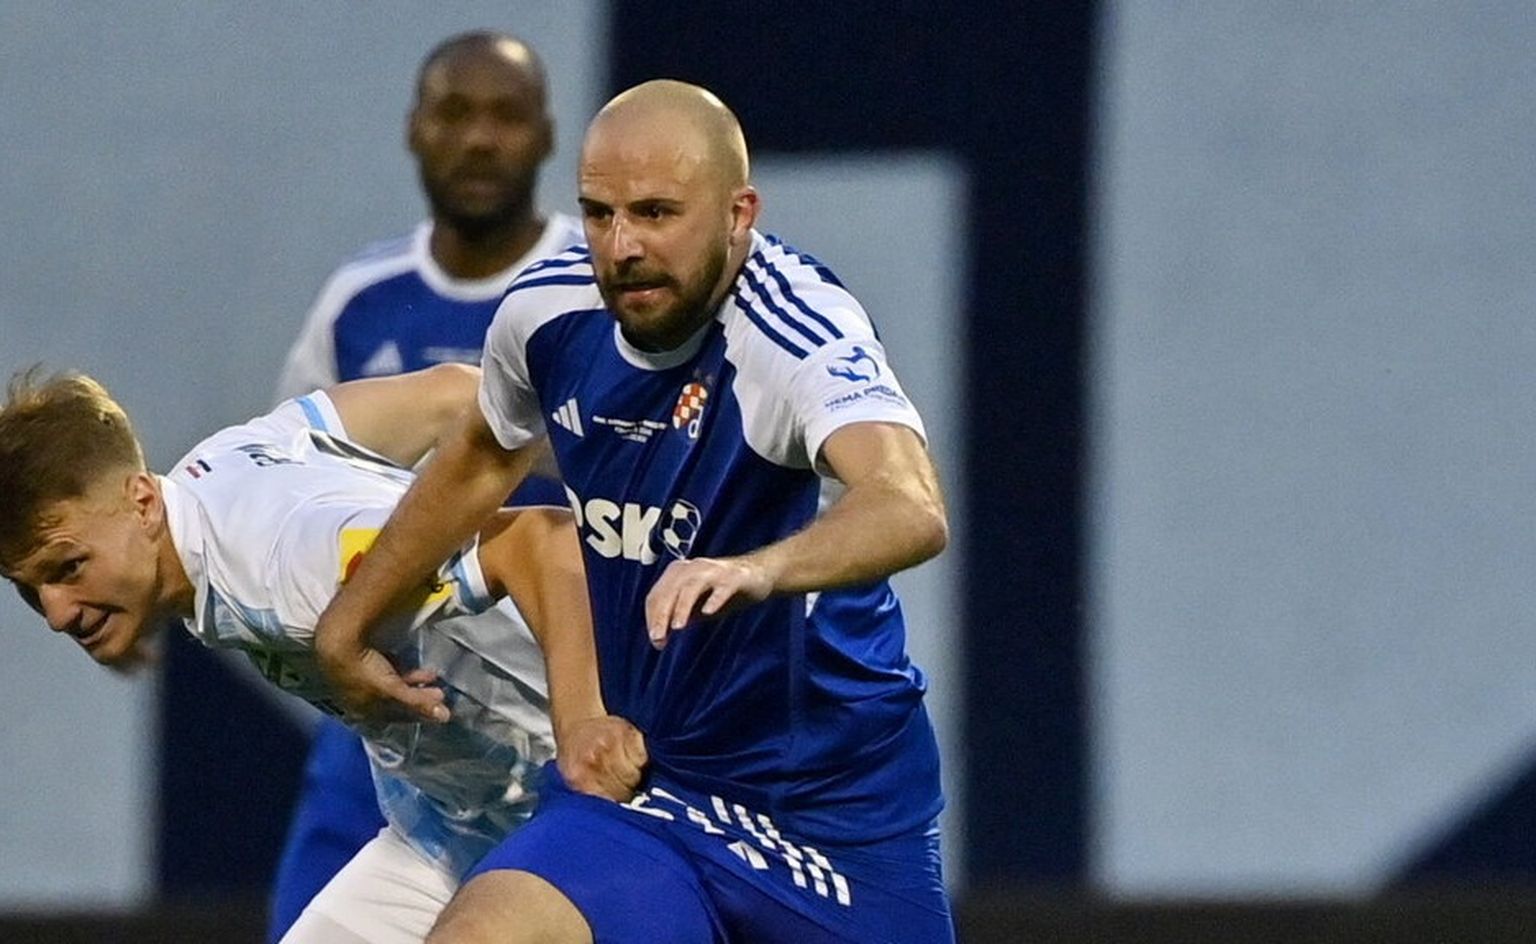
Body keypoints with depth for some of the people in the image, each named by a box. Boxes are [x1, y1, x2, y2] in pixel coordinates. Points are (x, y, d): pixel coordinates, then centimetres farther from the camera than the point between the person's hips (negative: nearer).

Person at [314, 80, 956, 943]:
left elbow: (913, 510, -43)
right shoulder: (549, 312, -4)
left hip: (836, 801, -3)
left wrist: (760, 568, -62)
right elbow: (482, 457, 20)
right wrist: (350, 621, 26)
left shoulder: (800, 334, -23)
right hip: (639, 793, 3)